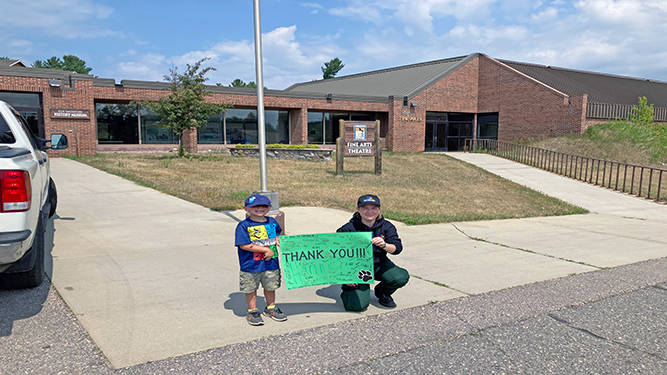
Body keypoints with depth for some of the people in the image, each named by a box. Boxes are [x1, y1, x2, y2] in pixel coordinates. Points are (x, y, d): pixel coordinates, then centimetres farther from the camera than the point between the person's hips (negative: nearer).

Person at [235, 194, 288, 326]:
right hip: (251, 265, -4)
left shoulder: (272, 222, 4)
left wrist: (277, 240, 3)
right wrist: (266, 250, -19)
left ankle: (271, 308, 37)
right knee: (251, 289, 9)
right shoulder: (244, 226, -14)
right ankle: (253, 311, 27)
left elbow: (277, 233, 27)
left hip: (271, 263, 4)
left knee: (270, 286, 16)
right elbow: (244, 245, -21)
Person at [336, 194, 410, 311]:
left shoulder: (386, 226, -3)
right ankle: (348, 290, 19)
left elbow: (397, 248, -12)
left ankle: (382, 293, 11)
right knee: (358, 305, -19)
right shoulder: (349, 229, -12)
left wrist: (384, 245, -33)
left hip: (379, 265, 3)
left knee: (402, 277, -23)